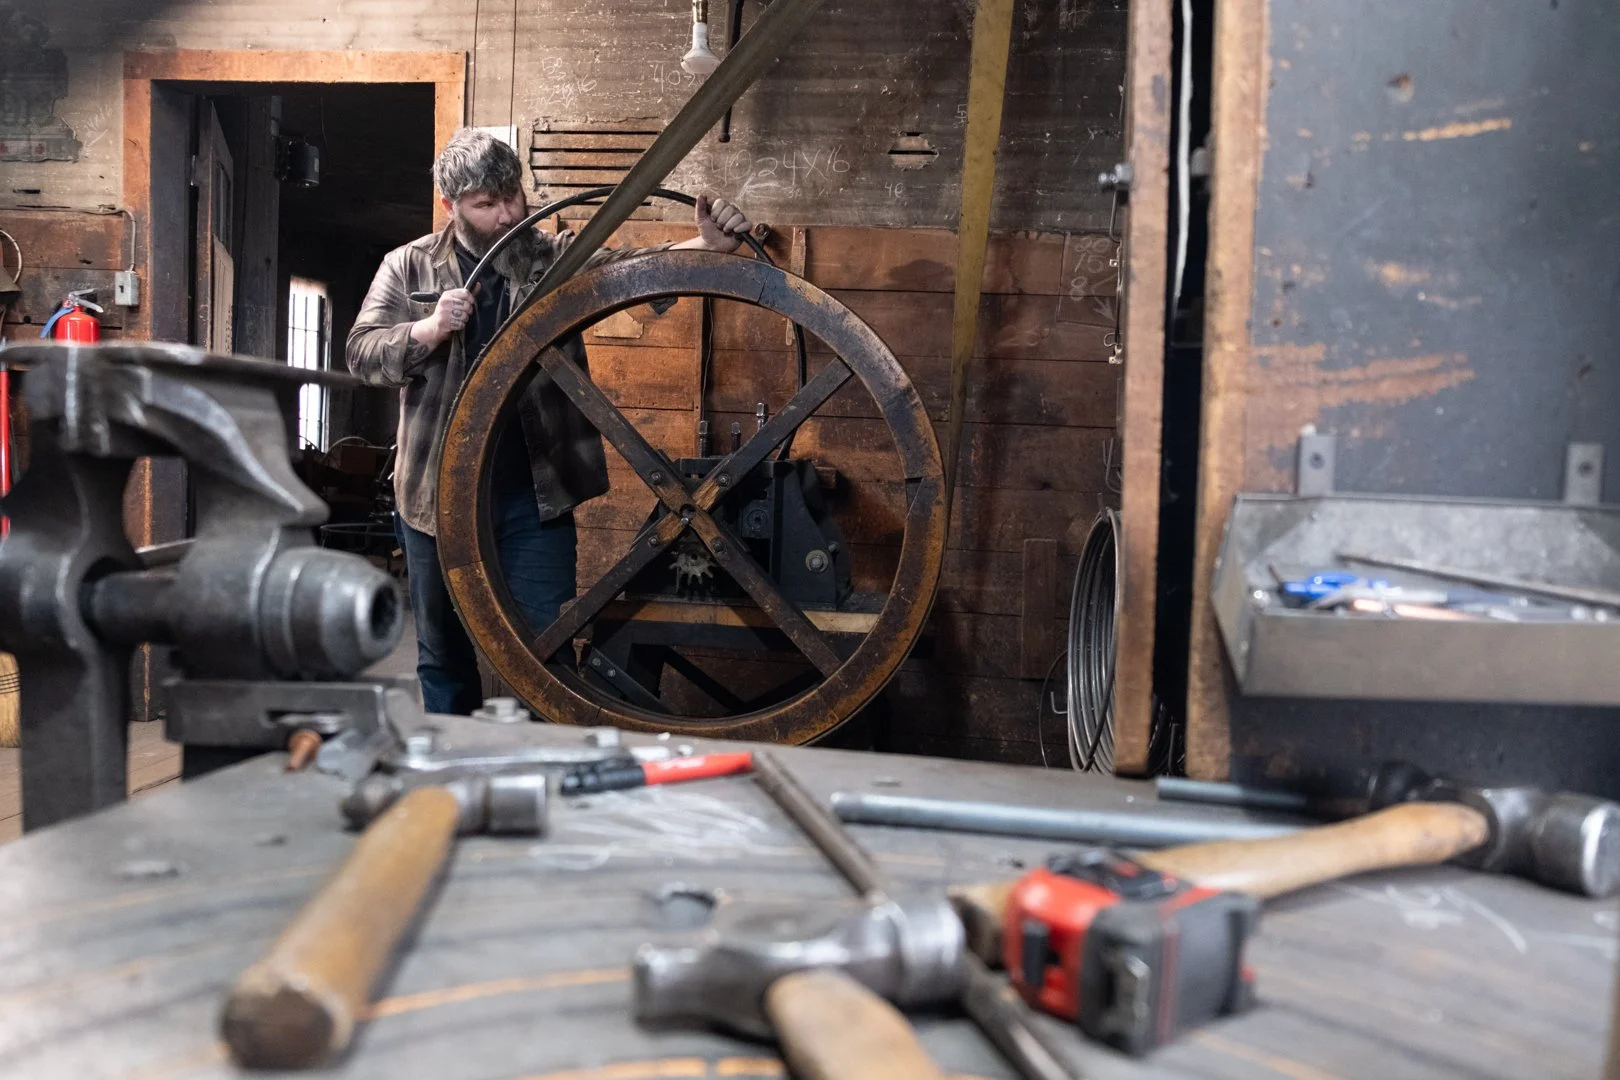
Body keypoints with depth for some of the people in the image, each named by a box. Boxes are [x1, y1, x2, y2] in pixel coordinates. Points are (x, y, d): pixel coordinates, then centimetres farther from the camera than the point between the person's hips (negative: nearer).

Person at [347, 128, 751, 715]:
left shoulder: (556, 258, 1)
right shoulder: (409, 267, 4)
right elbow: (362, 353, -2)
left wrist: (707, 245, -33)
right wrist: (432, 328, -21)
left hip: (536, 496, -1)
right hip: (436, 495, 2)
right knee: (443, 655, 16)